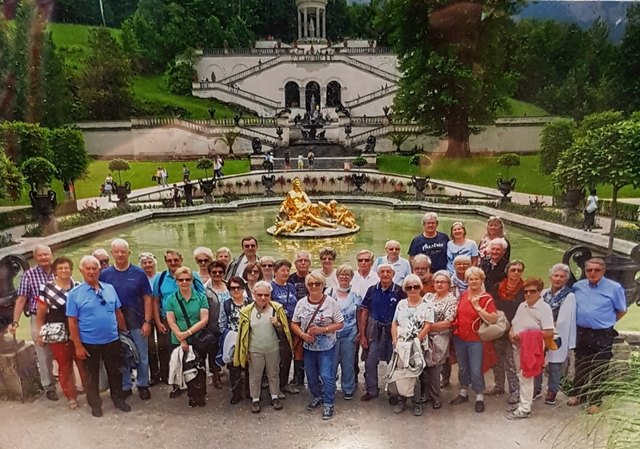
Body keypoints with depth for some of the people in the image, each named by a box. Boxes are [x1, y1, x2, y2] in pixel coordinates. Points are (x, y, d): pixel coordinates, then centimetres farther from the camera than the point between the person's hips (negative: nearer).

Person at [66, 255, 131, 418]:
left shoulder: (110, 288, 2)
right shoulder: (74, 294, -8)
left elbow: (118, 313, 8)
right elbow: (72, 322, -8)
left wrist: (125, 332, 8)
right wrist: (78, 345, -10)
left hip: (112, 340, 3)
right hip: (89, 343, -3)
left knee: (115, 372, 15)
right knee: (92, 375, 14)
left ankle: (118, 399, 32)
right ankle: (95, 404, 30)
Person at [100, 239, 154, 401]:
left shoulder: (139, 273, -4)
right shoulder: (105, 274, -1)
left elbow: (147, 299, -3)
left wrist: (147, 322, -7)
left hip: (137, 322, -1)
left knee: (142, 356, 8)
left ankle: (143, 385, 26)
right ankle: (125, 387, 29)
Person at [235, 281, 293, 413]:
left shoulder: (277, 308, -10)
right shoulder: (247, 311, -11)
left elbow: (283, 330, -1)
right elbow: (243, 333, -2)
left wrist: (277, 324, -23)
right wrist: (245, 351, -1)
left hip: (273, 349, 1)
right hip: (255, 350, -1)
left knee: (273, 374, 17)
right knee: (255, 376, 13)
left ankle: (275, 397, 35)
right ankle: (255, 400, 31)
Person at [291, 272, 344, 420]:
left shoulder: (331, 302, -13)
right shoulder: (301, 303, -4)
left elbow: (340, 324, -9)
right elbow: (294, 324, 3)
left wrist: (322, 329, -21)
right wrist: (302, 334, -16)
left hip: (326, 347, -4)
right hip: (308, 346, 4)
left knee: (327, 376, -3)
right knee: (311, 375, 17)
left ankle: (328, 404, 16)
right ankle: (317, 398, 41)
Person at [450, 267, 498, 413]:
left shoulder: (486, 298, -11)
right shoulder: (463, 295, 4)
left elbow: (493, 319, -21)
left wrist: (477, 307, -24)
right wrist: (455, 324, 6)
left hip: (475, 340, -5)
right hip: (459, 338, 5)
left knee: (476, 370, 0)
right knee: (462, 368, 17)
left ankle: (480, 398, 18)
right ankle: (463, 393, 33)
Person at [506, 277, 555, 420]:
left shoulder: (544, 308, -14)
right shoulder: (522, 305, 9)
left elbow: (549, 333, -20)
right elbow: (514, 323, 18)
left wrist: (526, 335, -21)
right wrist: (511, 332, -4)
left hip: (531, 348, -7)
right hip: (518, 346, 7)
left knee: (526, 378, 0)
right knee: (521, 377, 17)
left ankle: (524, 409, 10)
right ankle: (523, 402, 31)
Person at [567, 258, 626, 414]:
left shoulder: (614, 288, -10)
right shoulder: (577, 286, 3)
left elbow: (622, 311, 1)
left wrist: (606, 322, 3)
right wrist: (583, 320, 10)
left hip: (603, 336, -4)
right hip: (581, 333, 4)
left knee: (598, 370, 6)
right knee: (580, 367, 16)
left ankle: (595, 401, 20)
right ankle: (577, 394, 30)